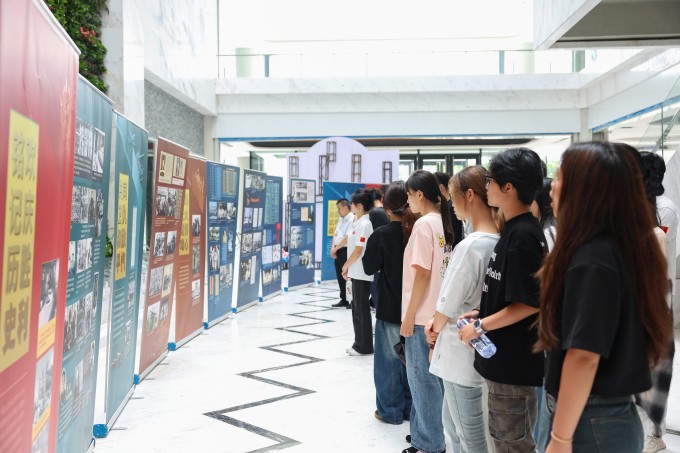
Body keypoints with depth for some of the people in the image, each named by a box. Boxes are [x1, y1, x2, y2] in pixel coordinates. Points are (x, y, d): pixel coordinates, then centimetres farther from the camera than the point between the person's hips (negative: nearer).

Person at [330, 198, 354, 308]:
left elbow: (347, 238, -20)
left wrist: (335, 248, -12)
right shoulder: (341, 219, 14)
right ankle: (344, 300, 23)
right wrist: (333, 247, -1)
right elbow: (335, 234, 14)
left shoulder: (352, 219, -15)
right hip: (338, 251, 8)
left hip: (345, 251, -8)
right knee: (340, 277, 13)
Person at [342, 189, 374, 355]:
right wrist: (348, 267, 15)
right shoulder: (357, 223, 13)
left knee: (361, 310, -1)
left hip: (362, 274, -10)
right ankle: (360, 344, 23)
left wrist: (346, 265, -7)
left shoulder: (364, 224, -16)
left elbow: (358, 250, -19)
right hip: (357, 273, 10)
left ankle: (364, 346, 8)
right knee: (357, 308, 15)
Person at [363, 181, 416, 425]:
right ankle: (409, 407, 25)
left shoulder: (381, 235, -14)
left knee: (389, 359, 8)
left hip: (390, 307, -3)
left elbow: (369, 267, -7)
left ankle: (390, 410, 16)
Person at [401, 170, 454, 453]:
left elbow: (422, 273, -18)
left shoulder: (424, 224, -15)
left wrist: (409, 315, -13)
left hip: (422, 314, -8)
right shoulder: (443, 222, 9)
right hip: (437, 311, 8)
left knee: (423, 379, 3)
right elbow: (438, 270, 11)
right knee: (430, 377, 17)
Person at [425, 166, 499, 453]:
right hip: (476, 346, 8)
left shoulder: (470, 246, -24)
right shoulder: (498, 241, 2)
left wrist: (436, 329, 4)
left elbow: (448, 305, -16)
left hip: (462, 351, -8)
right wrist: (437, 323, 5)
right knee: (452, 423, 24)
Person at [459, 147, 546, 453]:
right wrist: (482, 313, 7)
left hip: (513, 361, -9)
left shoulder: (522, 235, -21)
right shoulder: (514, 229, 8)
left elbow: (528, 302, -23)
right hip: (505, 358, 9)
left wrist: (480, 326, -15)